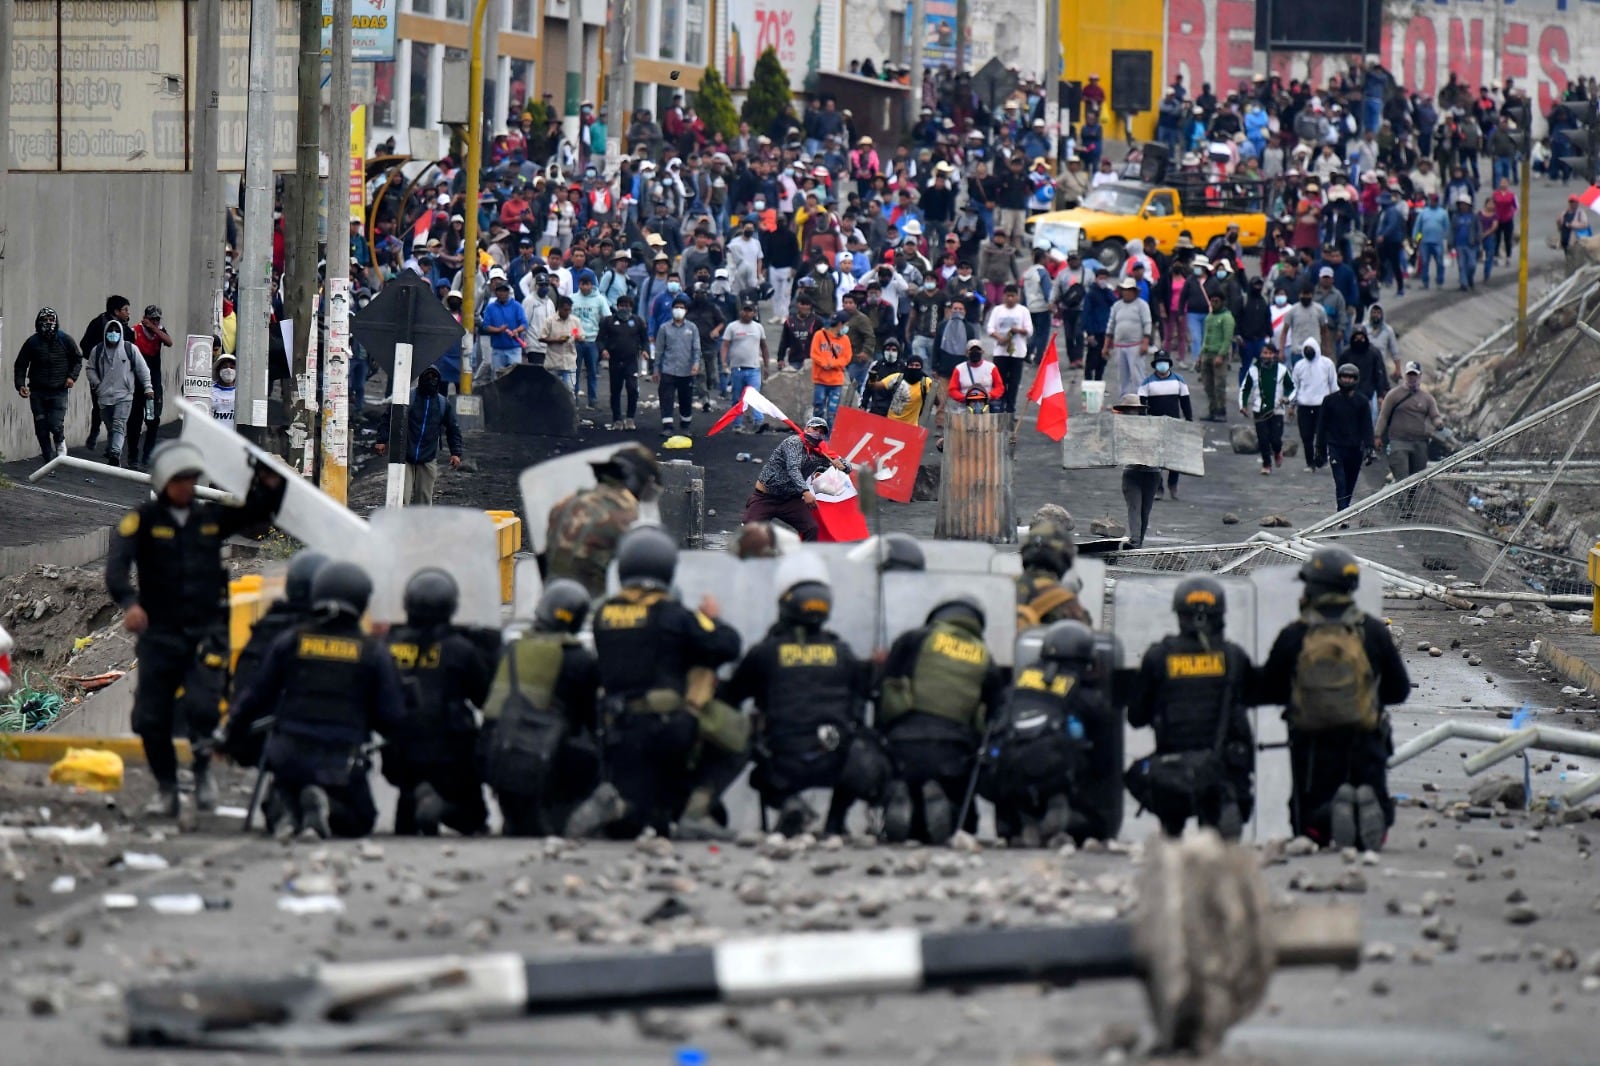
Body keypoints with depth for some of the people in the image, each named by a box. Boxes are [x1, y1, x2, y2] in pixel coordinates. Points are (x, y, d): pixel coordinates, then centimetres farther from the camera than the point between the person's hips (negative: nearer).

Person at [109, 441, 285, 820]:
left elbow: (259, 512, 21)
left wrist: (269, 484, -1)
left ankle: (202, 770, 5)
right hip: (159, 633, -1)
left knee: (202, 706, -20)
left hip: (206, 631, 1)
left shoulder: (211, 518, 9)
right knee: (152, 718, 1)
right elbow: (117, 562, -18)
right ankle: (166, 791, 18)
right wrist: (128, 601, -37)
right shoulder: (143, 519, -2)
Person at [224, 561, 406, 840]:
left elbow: (256, 699, 9)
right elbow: (392, 719, 0)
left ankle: (284, 807, -11)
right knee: (360, 820, 18)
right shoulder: (373, 653, -1)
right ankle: (325, 807, -18)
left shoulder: (290, 642, 3)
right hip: (341, 762, -2)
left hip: (290, 757, 2)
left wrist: (232, 735, 24)